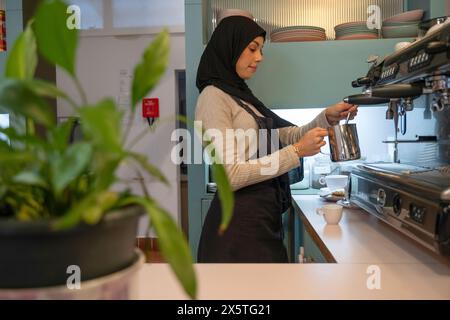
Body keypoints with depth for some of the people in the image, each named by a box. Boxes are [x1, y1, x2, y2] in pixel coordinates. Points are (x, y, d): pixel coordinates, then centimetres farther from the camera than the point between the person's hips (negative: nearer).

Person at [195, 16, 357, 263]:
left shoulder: (244, 97, 14)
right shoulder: (213, 96, -11)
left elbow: (290, 135, 17)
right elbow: (230, 176, -20)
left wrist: (328, 117, 0)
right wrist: (297, 152, -19)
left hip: (263, 215, 8)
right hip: (239, 220, -8)